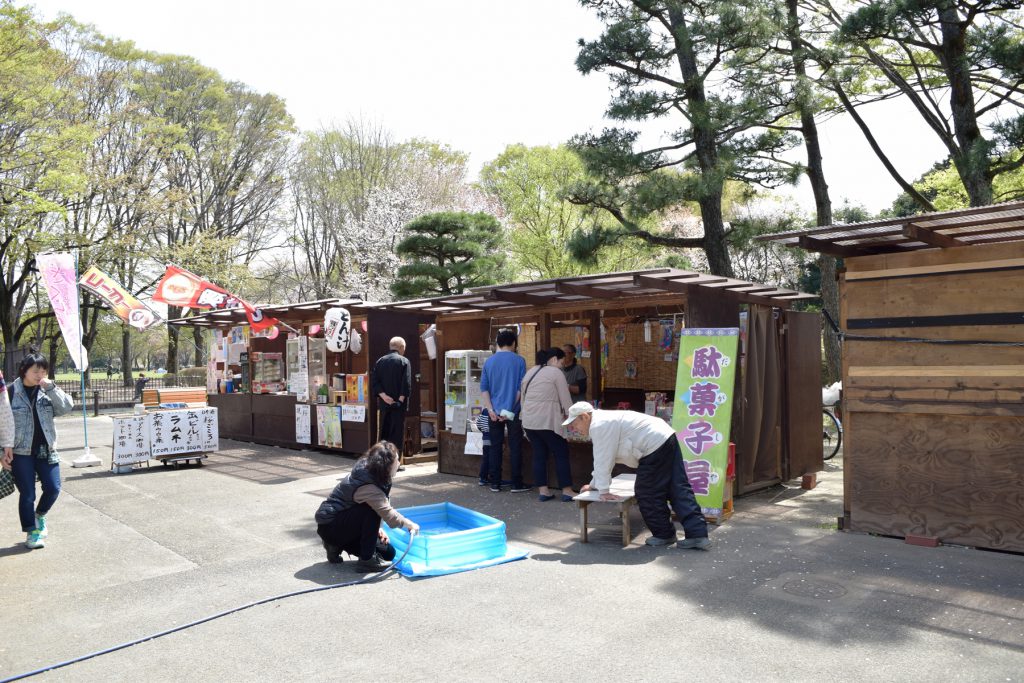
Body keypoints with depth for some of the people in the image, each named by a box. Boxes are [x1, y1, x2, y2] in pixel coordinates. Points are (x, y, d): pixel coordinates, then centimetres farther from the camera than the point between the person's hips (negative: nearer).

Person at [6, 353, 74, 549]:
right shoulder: (11, 392, -6)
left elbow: (67, 407, -7)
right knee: (27, 494, 4)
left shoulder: (46, 391, 3)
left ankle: (40, 515, 33)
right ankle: (31, 531, 21)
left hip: (46, 450, 3)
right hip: (21, 452, -3)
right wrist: (4, 450, -6)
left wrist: (51, 388, -17)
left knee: (53, 488, 2)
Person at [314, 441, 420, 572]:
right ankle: (367, 560, -19)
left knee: (388, 553, 1)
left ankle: (337, 545, 12)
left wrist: (376, 529, -6)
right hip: (329, 526, -9)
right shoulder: (368, 487, -29)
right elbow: (390, 517, -32)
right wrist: (411, 525, -15)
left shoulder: (367, 470, -1)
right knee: (372, 510, -32)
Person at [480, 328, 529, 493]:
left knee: (495, 447, 9)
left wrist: (490, 409, -4)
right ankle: (517, 484, 8)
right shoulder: (519, 361, -5)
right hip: (513, 412, -3)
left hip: (494, 412, 3)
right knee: (515, 447, 5)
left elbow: (483, 388, 1)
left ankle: (495, 483, 13)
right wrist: (510, 409, -3)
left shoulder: (489, 362, 4)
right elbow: (521, 388, -6)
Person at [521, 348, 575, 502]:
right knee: (561, 455, 4)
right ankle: (567, 491, 6)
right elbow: (565, 400, -6)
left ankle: (543, 491, 12)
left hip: (529, 421, 7)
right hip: (548, 422, -7)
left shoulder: (530, 372, 16)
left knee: (539, 455, 11)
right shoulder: (556, 372, -6)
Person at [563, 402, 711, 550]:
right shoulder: (603, 421, 22)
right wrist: (594, 484, 35)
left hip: (655, 446, -10)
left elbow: (603, 460, -11)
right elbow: (601, 459, 29)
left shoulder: (599, 426, -11)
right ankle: (698, 534, 4)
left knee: (647, 495, 3)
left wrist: (603, 491, -3)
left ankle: (664, 534, 17)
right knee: (679, 490, 6)